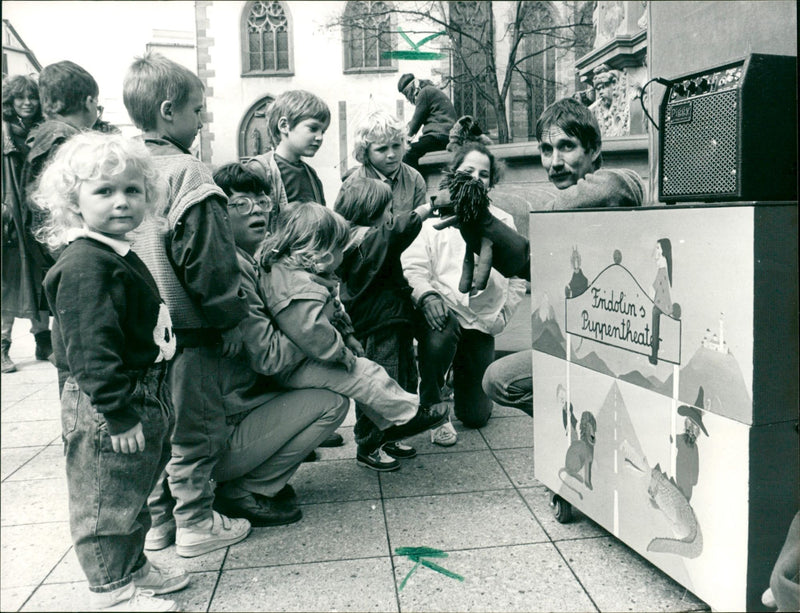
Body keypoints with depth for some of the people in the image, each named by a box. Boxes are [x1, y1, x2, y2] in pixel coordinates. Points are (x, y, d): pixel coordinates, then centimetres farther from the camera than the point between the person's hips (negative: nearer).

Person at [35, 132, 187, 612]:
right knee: (107, 500, 7)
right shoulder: (84, 266, -21)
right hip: (106, 409, -10)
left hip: (143, 397, 10)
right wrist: (119, 414, -25)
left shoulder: (121, 256, 11)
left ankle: (133, 566, 41)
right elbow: (91, 349, -26)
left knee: (134, 493, 23)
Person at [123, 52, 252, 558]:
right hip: (189, 329, -8)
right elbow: (208, 260, -20)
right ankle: (196, 522, 20)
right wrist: (232, 318, -10)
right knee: (195, 427, 6)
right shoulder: (187, 173, -17)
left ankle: (157, 518, 31)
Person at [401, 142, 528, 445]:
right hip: (443, 310, -3)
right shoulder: (433, 216, 2)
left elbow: (518, 275, 12)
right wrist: (427, 295, -28)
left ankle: (463, 370, 41)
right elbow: (412, 266, -8)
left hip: (483, 320, 3)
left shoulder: (503, 222, 11)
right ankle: (432, 409, -11)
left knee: (476, 416, 5)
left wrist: (502, 315, 1)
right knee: (439, 338, -41)